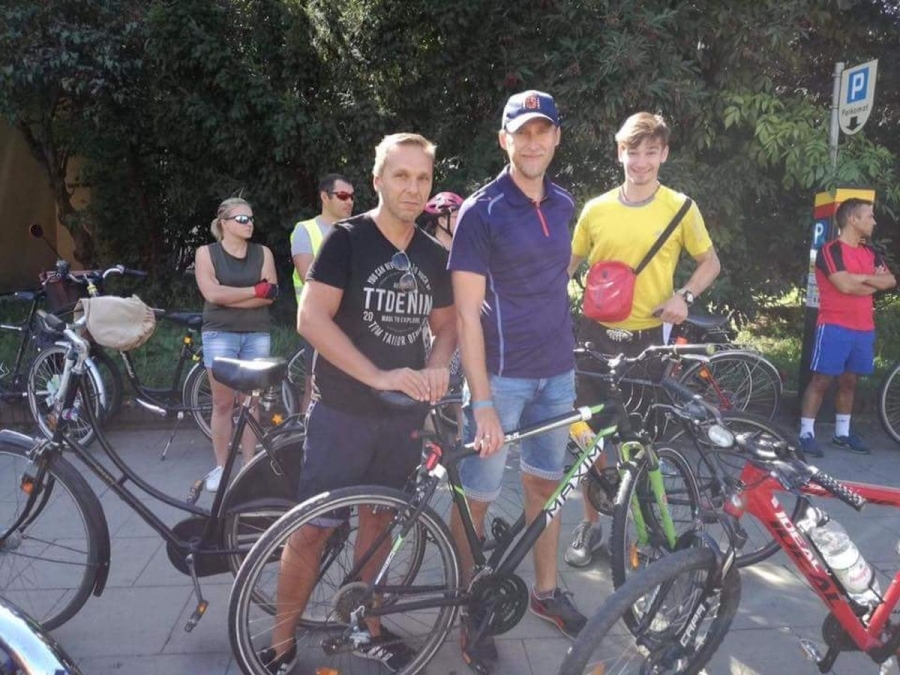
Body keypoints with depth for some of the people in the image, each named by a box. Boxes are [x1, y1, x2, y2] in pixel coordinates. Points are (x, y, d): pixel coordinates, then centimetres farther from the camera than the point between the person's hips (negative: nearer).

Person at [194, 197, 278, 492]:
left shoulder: (263, 253, 7)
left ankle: (249, 465, 14)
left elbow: (270, 296, -3)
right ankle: (220, 466, 12)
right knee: (222, 403, 2)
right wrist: (255, 290, -8)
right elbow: (213, 294, -12)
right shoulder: (206, 253, 2)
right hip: (220, 334, -2)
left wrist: (230, 298, -11)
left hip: (257, 335, 2)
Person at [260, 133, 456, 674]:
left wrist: (437, 367, -7)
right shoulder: (347, 240, -9)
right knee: (314, 528, -2)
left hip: (403, 413, 5)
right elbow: (311, 318, -18)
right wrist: (378, 376, -25)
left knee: (379, 518, 15)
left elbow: (448, 324, 15)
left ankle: (368, 628, 32)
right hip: (344, 411, -4)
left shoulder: (434, 256, 7)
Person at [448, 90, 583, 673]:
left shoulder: (564, 205, 7)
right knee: (477, 496, 2)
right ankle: (471, 612, 20)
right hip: (501, 375, -5)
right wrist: (482, 402, -19)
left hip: (557, 372, 6)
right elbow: (467, 313, -14)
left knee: (546, 483, 17)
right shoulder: (481, 211, -11)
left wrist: (568, 359, 16)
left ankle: (547, 591, 35)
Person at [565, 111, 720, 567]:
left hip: (648, 337, -1)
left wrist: (684, 296, -9)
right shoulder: (596, 209, 1)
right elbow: (569, 264, 12)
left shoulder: (680, 207, -2)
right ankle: (590, 525, 25)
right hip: (597, 334, 2)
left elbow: (710, 262, 9)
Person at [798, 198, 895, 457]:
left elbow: (890, 281, 6)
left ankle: (842, 433, 22)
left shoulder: (870, 252, 15)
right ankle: (806, 434, 0)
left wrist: (861, 277, -9)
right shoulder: (831, 250, -9)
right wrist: (874, 281, -2)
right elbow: (845, 285, -19)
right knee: (821, 380, -5)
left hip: (864, 329, 7)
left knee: (849, 381, 13)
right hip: (835, 327, -7)